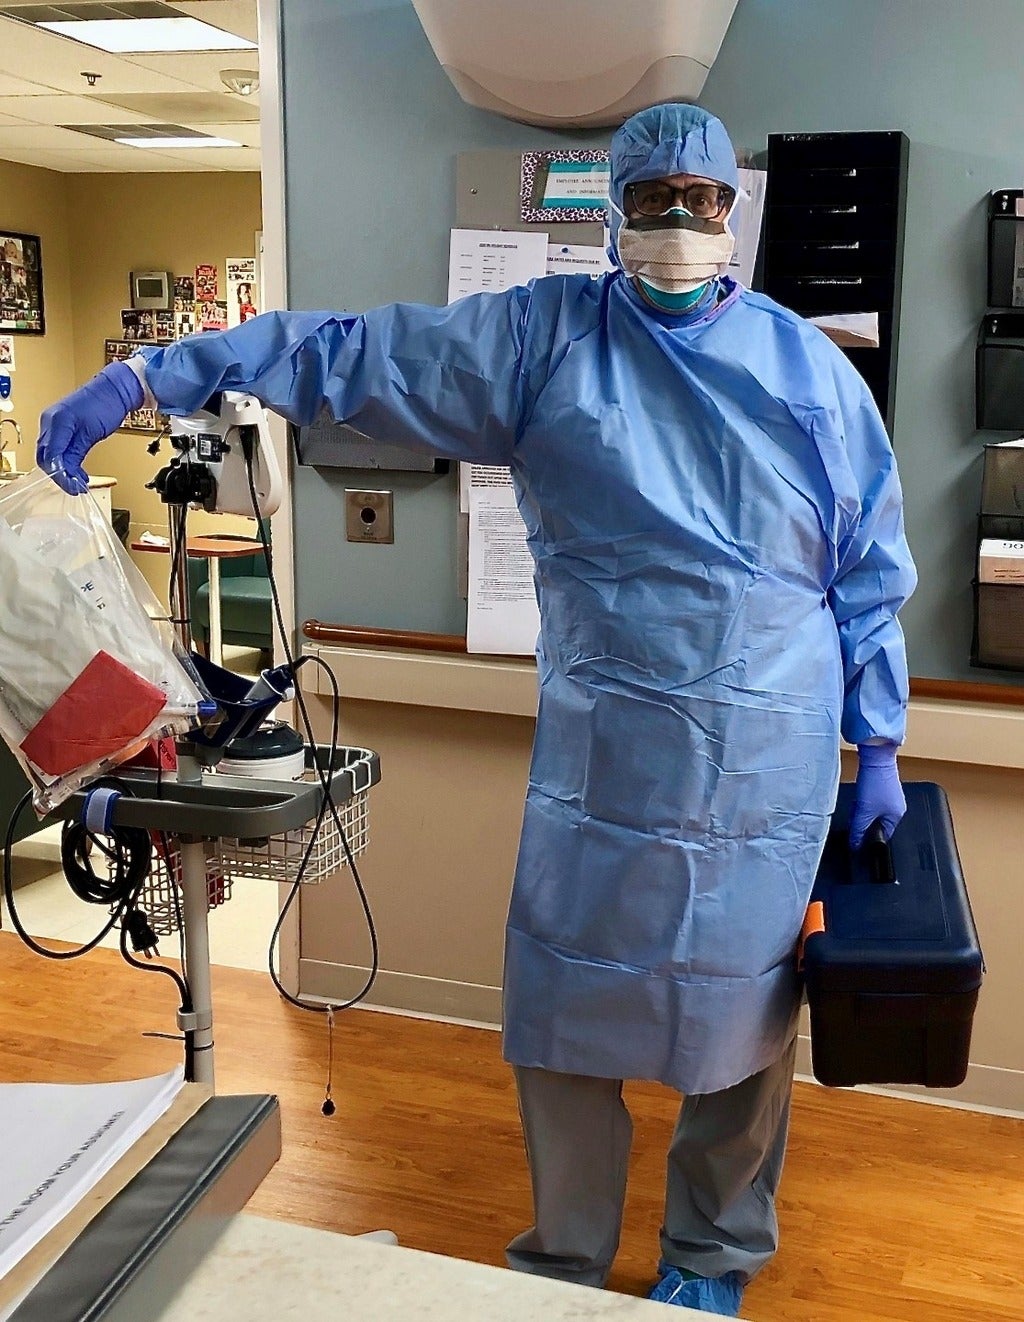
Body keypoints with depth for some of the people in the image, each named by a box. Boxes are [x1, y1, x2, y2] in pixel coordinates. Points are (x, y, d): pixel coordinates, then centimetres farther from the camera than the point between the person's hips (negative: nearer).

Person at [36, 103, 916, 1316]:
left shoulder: (811, 371, 3)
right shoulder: (547, 335, 2)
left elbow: (871, 575, 8)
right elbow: (348, 352, -1)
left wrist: (880, 747, 7)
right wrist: (144, 378, -6)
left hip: (767, 767, 0)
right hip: (598, 751, 1)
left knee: (742, 1015, 12)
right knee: (562, 1013, 8)